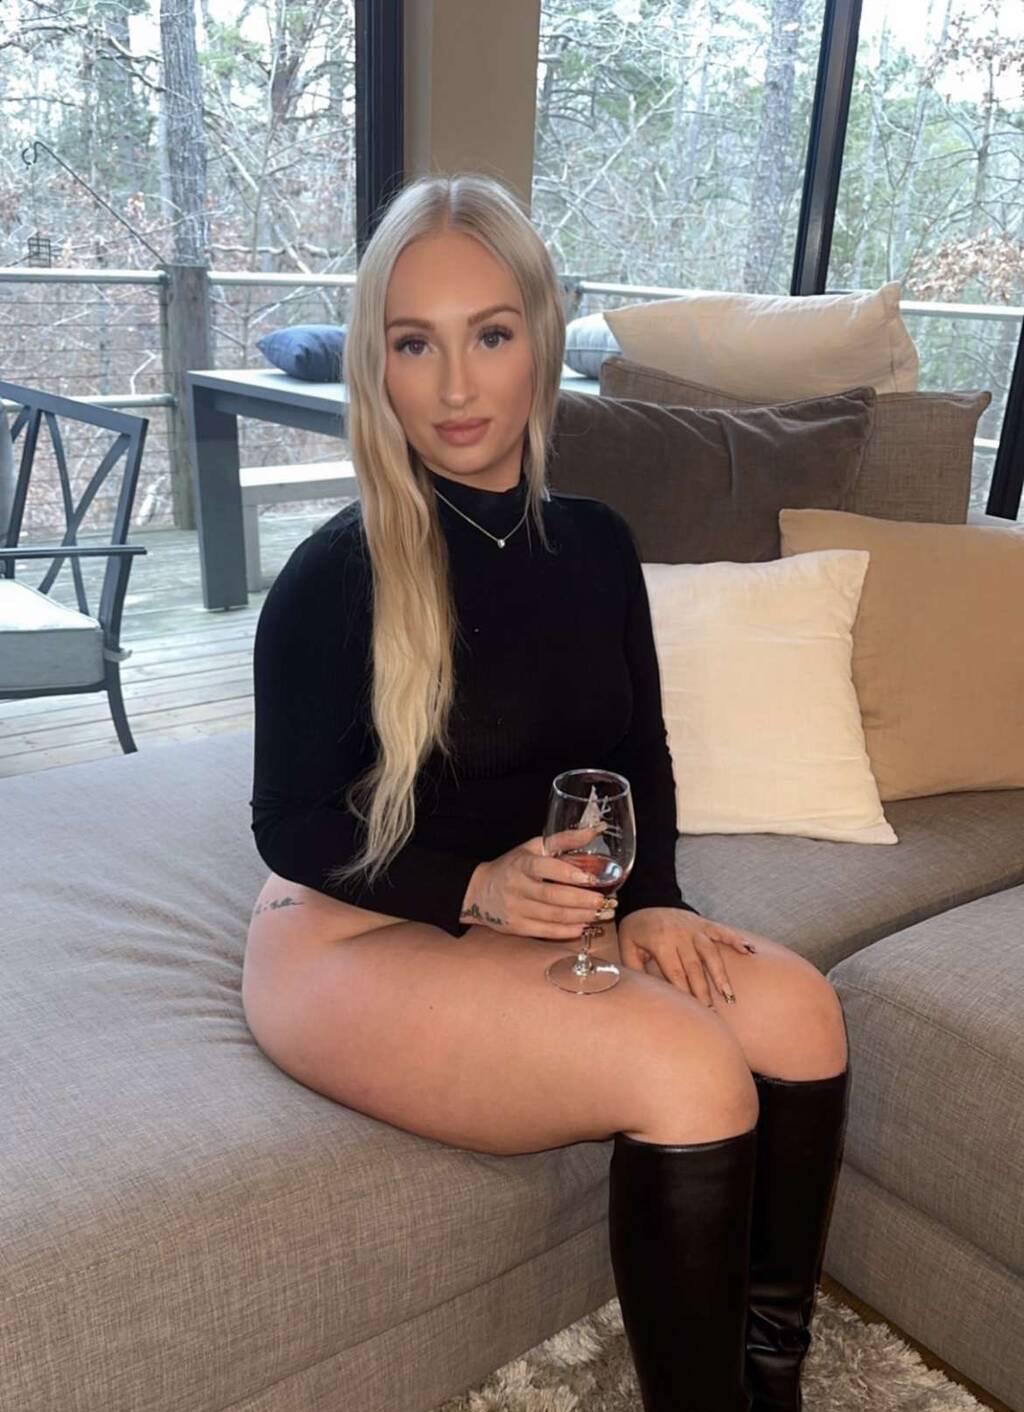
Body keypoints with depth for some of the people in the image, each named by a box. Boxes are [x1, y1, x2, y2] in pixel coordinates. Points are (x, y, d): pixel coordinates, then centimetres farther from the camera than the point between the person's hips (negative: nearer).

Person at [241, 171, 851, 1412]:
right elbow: (289, 827, -9)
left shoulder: (594, 543, 2)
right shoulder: (334, 577, -15)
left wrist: (648, 897, -8)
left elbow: (640, 756, 10)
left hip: (539, 918, 6)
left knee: (798, 1010, -14)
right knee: (687, 1072, -25)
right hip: (359, 939, -6)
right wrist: (478, 887, -23)